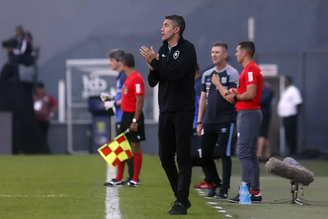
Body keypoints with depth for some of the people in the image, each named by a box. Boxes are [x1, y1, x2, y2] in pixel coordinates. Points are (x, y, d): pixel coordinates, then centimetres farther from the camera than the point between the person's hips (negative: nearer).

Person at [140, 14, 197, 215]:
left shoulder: (187, 48, -8)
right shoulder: (163, 50, 13)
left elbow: (176, 73, -22)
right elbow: (152, 82, 12)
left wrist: (154, 62, -19)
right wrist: (152, 67, -7)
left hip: (183, 110, -7)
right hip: (165, 110, 7)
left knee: (183, 156, -7)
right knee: (165, 157, 7)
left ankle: (181, 202, -8)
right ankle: (181, 196, 21)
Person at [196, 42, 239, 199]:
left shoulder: (232, 74, -5)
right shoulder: (207, 75, 13)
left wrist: (218, 84, -10)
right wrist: (199, 121, 14)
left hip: (225, 121, -6)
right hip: (209, 121, 6)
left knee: (224, 154, -5)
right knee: (206, 155, 6)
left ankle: (224, 188, -1)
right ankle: (215, 183, 22)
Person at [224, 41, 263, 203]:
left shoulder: (250, 70, -14)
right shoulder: (250, 69, 19)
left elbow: (250, 94, -22)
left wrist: (235, 97, -8)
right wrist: (235, 93, 10)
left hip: (248, 114, -11)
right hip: (250, 112, 11)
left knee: (243, 153, -12)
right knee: (251, 154, 10)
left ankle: (247, 190, -14)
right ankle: (255, 191, 12)